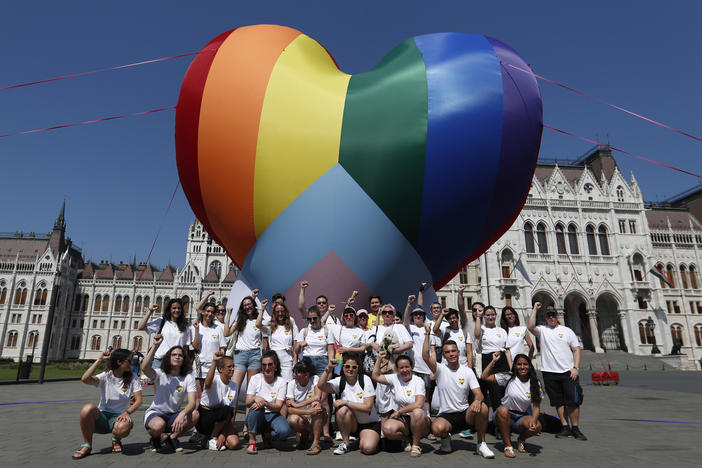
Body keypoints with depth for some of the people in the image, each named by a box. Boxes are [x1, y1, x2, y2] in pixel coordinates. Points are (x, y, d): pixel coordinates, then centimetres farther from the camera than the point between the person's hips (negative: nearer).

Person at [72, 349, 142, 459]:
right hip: (102, 416, 1)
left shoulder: (132, 378, 1)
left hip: (119, 417, 0)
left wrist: (127, 412, -22)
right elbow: (85, 379, -22)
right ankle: (87, 445, -11)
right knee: (88, 407, -33)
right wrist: (99, 360, -17)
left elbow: (138, 400, -4)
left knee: (124, 428, -37)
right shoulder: (106, 376, -2)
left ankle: (116, 439, 3)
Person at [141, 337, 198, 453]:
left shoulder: (188, 378, -6)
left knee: (194, 415, -28)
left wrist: (182, 414, -40)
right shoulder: (161, 374, -9)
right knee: (159, 425, -38)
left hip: (174, 416, 2)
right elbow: (144, 368, -32)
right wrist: (155, 346, -37)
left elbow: (193, 402, -19)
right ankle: (155, 438, 1)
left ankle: (172, 438, -2)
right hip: (155, 413, -2)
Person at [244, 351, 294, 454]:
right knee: (256, 407, -35)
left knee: (285, 431, -31)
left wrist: (266, 403, -33)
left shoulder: (281, 382, -5)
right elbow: (247, 403, -8)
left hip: (273, 416, 0)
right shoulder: (255, 379, -2)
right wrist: (255, 398, -31)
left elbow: (278, 407, -13)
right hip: (256, 417, 0)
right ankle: (251, 441, -18)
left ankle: (268, 435, 4)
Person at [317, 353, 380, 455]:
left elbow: (368, 407, -19)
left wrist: (346, 402, -22)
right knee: (342, 409, -28)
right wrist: (327, 370, -32)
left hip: (370, 423, -2)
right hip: (351, 424, 2)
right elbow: (321, 386, -21)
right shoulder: (340, 381, -4)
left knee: (368, 448, -27)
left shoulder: (365, 380, -12)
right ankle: (345, 443, -8)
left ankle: (362, 440, 10)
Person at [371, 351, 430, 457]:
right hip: (402, 421, 3)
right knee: (387, 429, -27)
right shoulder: (395, 378, 4)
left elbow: (418, 405, -19)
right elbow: (376, 377, 3)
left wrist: (399, 412, -14)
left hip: (420, 421, -3)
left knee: (417, 412, -37)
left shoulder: (418, 381, -8)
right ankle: (408, 440, 4)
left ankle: (416, 444, -13)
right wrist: (379, 359, -3)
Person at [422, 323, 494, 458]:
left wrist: (478, 400, -29)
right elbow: (426, 356, -21)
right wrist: (428, 334, -23)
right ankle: (445, 438, 5)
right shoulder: (440, 369, -2)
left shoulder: (467, 371, 4)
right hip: (446, 415, -2)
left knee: (482, 407, -30)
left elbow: (479, 394, -4)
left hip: (465, 413, 2)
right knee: (437, 428, -35)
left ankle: (481, 444, -8)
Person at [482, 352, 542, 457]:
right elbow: (485, 377, -7)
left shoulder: (534, 383, 0)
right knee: (503, 409, -37)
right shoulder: (508, 378, -5)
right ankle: (508, 445, -21)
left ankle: (521, 439, 6)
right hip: (505, 416, -1)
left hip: (522, 417, 1)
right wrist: (493, 361, -12)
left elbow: (536, 406, -4)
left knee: (537, 427, -30)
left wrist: (533, 420, -22)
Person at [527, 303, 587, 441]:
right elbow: (530, 326, -15)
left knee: (573, 401, -1)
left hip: (568, 372, 0)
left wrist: (576, 368, -6)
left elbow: (576, 350, 6)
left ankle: (575, 428, 11)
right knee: (559, 402, 6)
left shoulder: (567, 331, 9)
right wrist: (535, 309, -7)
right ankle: (565, 428, 15)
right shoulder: (542, 330, 7)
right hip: (549, 372, 0)